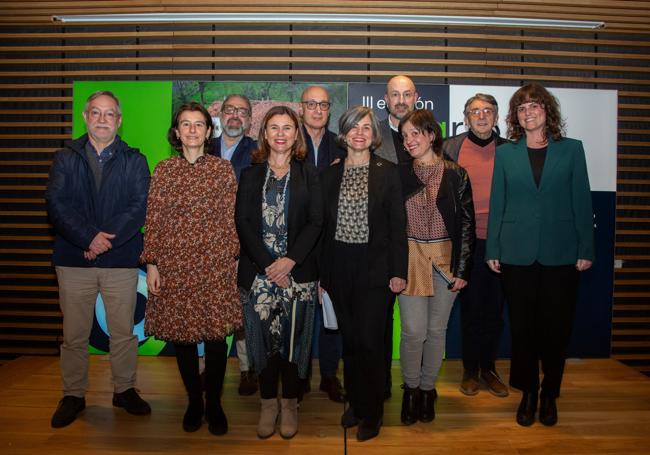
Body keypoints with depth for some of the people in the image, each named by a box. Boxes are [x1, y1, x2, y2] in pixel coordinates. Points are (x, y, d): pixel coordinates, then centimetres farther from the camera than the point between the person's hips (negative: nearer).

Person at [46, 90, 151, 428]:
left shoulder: (134, 161, 5)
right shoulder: (65, 159, 7)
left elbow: (139, 207, -6)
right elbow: (56, 204, -4)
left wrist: (106, 240, -16)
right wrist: (89, 237, -18)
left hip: (121, 261, 0)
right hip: (73, 259, 1)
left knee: (123, 332, 8)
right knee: (74, 334, 10)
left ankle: (124, 390, 26)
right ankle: (73, 395, 26)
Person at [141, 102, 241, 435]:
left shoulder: (223, 169, 2)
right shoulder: (163, 170, 5)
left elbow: (230, 219, 3)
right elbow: (154, 220, 4)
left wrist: (233, 258, 2)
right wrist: (151, 264, 0)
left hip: (214, 266, -1)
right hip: (174, 265, 1)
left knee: (216, 334, 2)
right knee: (181, 334, 9)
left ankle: (214, 404, 22)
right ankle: (194, 401, 28)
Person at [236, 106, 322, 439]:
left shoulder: (308, 174, 7)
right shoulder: (251, 174, 9)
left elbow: (315, 222, -1)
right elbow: (243, 222, 1)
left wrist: (290, 260, -13)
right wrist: (268, 263, -10)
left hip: (297, 271, -1)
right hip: (258, 271, 1)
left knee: (292, 336, 3)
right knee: (263, 337, 4)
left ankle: (289, 403, 19)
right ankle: (268, 403, 20)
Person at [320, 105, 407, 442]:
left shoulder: (388, 172, -1)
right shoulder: (330, 174, 7)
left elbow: (397, 224, -2)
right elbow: (322, 224, 8)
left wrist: (398, 271, -7)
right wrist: (319, 273, 6)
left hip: (375, 266, -3)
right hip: (339, 267, 3)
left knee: (369, 341, -1)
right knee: (350, 340, 12)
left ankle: (372, 413, 18)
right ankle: (355, 403, 30)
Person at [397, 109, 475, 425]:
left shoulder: (456, 175, 0)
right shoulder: (399, 174, 2)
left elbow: (467, 224, 0)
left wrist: (462, 269, -3)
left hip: (446, 260, 0)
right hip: (410, 259, 0)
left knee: (436, 330, 9)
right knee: (413, 331, -3)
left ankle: (428, 388, 28)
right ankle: (411, 388, 20)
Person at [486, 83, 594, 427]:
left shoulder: (571, 149, 4)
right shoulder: (505, 153, 5)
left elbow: (581, 202, 2)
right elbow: (497, 204, 5)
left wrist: (586, 250, -2)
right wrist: (492, 250, 2)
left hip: (561, 254, 0)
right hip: (517, 254, 1)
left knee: (556, 327, 7)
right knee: (522, 326, 8)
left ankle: (549, 394, 26)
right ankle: (528, 393, 25)